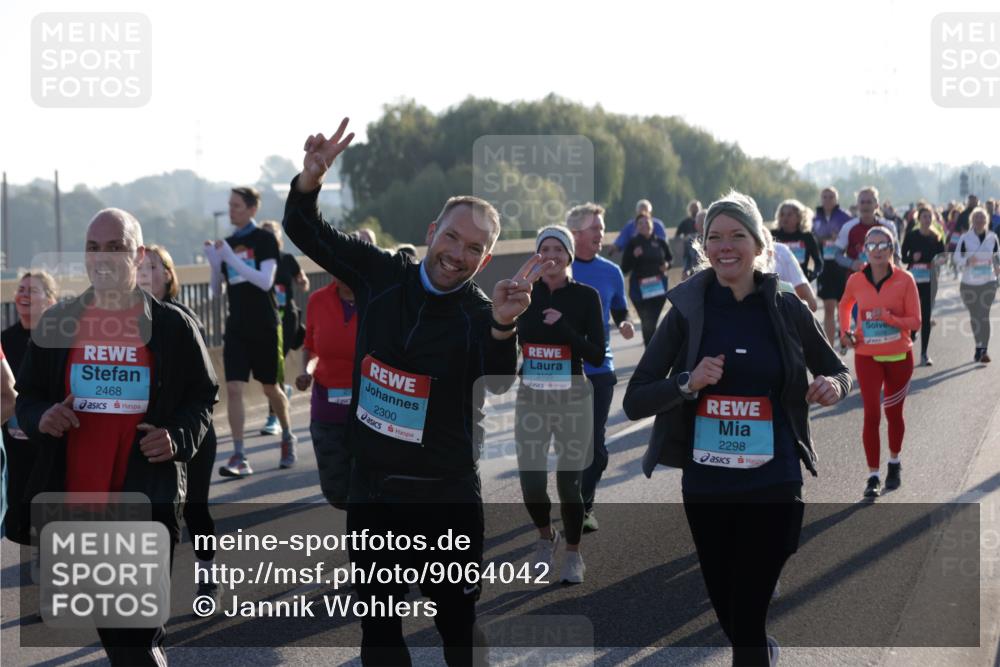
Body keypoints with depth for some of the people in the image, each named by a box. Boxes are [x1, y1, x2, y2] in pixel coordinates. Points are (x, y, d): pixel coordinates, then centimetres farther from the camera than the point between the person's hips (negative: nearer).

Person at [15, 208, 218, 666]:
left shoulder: (172, 326, 0)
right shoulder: (57, 323, 5)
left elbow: (203, 396, 9)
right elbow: (27, 397, 13)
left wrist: (179, 438, -10)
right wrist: (40, 419, -10)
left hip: (148, 500, -3)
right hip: (76, 501, 3)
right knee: (110, 626, 14)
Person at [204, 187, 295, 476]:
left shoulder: (265, 240, -6)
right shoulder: (227, 243, 8)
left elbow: (265, 281, -18)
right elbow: (217, 290, 11)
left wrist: (232, 259, -24)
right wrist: (214, 263, -8)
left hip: (265, 326, -4)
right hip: (237, 327, 4)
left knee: (270, 388, 10)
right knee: (234, 389, -10)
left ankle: (288, 437, 36)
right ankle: (239, 457, -11)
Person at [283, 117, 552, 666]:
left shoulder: (479, 314, -12)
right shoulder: (380, 276, -1)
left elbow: (498, 379, -32)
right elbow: (305, 231, 5)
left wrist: (503, 325, -52)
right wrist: (311, 177, -16)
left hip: (446, 495, -3)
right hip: (372, 487, 3)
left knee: (457, 620, 9)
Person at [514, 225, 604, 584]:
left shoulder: (586, 296, -5)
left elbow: (597, 355, -11)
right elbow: (508, 342, 12)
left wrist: (563, 328, -21)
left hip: (573, 401, -2)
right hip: (531, 400, 2)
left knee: (569, 482, 2)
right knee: (531, 481, -2)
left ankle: (574, 554, 23)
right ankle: (545, 537, 28)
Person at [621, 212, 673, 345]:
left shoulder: (660, 243, 4)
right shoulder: (633, 244, -3)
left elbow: (670, 258, 20)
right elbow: (624, 269, -5)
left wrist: (667, 264, -2)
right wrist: (634, 256, -20)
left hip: (658, 287, 2)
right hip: (639, 289, -2)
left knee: (652, 320, 4)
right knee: (648, 322, -7)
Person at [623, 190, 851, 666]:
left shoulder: (787, 310, -2)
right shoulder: (687, 310, -3)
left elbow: (837, 371, 12)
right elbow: (635, 402, -3)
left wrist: (834, 386, -11)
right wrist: (688, 382, -21)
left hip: (773, 486, -2)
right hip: (705, 487, 2)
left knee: (747, 621, -7)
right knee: (728, 614, 17)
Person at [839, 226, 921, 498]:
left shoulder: (904, 280, -10)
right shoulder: (856, 281, -5)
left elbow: (915, 322, -10)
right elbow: (845, 306, 16)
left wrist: (889, 318, -26)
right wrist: (845, 332, 1)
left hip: (899, 356, 0)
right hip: (867, 356, 0)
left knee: (893, 414, 14)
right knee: (871, 415, -6)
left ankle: (894, 463, 37)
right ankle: (873, 476, 0)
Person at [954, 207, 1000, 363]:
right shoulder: (965, 238, -3)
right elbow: (957, 258, -2)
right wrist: (967, 261, -21)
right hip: (969, 283, 0)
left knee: (984, 316, -8)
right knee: (974, 316, 10)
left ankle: (983, 349, -7)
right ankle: (980, 347, 25)